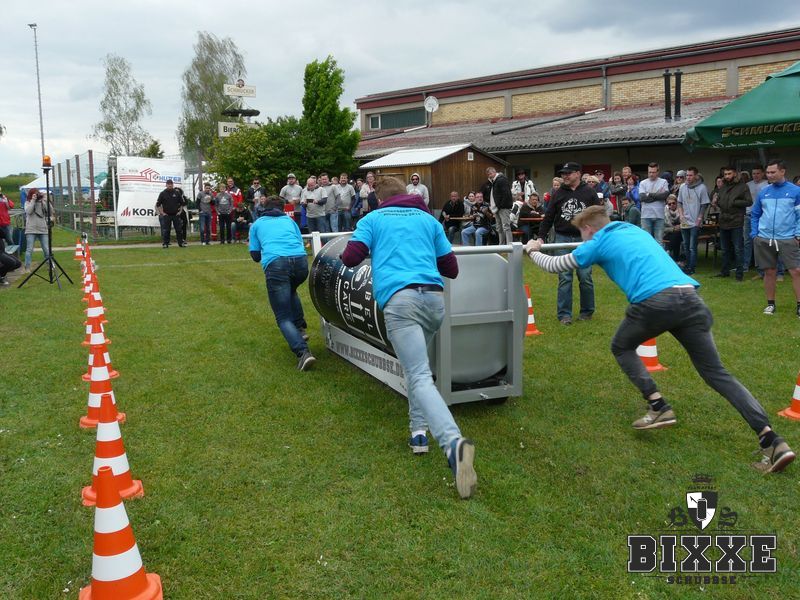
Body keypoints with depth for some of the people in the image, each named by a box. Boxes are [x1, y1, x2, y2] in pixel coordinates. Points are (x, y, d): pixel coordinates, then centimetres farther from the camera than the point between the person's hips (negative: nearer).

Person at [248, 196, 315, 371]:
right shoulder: (289, 220, 31)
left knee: (284, 317, 0)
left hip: (275, 264, -3)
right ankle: (300, 329, 23)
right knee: (290, 291, 37)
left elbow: (255, 255, 28)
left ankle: (303, 352, -21)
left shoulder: (257, 224, 27)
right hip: (301, 261, 3)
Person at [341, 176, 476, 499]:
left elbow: (349, 258, 10)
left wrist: (373, 249, 32)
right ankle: (419, 430, 19)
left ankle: (454, 442, -35)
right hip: (435, 298, 4)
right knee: (416, 365, 28)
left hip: (400, 299, -4)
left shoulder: (372, 219, 19)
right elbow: (451, 269, 21)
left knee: (420, 378, -15)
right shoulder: (429, 220, 24)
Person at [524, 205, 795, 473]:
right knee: (716, 373, 9)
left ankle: (659, 407, 8)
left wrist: (533, 250, 46)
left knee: (621, 348, 24)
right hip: (690, 297, 6)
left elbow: (553, 266, 26)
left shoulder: (597, 243, 16)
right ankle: (772, 441, -2)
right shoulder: (636, 231, 33)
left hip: (655, 300, -6)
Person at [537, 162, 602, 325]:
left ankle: (587, 311, 18)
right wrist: (540, 237, 1)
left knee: (585, 277, 3)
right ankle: (564, 314, 5)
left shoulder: (589, 192, 3)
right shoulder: (559, 193, 8)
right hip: (563, 239, 1)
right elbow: (548, 217, 9)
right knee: (564, 278, -1)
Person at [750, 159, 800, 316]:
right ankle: (770, 304, 21)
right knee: (769, 272, 10)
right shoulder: (763, 192, 8)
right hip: (764, 239, 3)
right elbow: (755, 214, 16)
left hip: (787, 239, -3)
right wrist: (754, 234, 7)